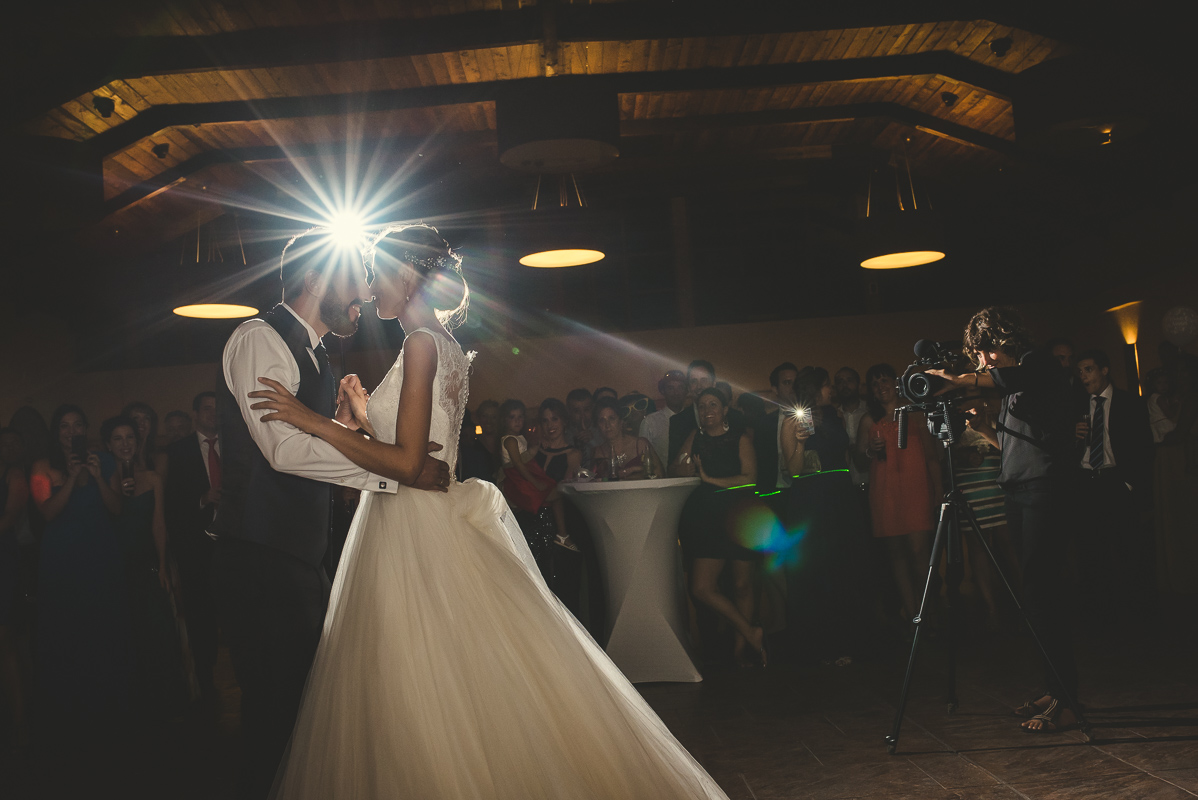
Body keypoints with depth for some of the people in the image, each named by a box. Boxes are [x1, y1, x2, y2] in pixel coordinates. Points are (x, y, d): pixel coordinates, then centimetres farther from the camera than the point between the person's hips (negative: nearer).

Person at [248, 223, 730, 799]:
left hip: (416, 537, -9)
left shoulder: (422, 343, -14)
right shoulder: (445, 346, 14)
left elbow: (406, 463, -21)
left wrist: (314, 421, -20)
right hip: (412, 527, 9)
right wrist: (360, 410, 22)